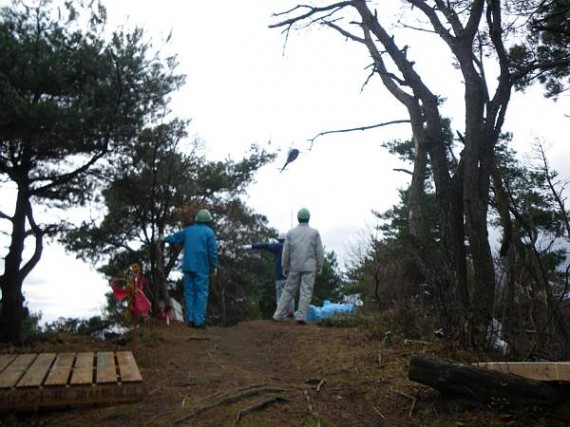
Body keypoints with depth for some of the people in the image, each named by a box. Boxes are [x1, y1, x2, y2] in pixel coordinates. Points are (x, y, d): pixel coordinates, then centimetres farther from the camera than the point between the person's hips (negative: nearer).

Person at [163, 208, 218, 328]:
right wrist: (214, 266, 2)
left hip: (188, 266, 5)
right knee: (201, 293, -3)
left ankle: (190, 319, 9)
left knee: (189, 292, 9)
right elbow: (213, 251, -8)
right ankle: (199, 320, -7)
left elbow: (174, 237, 24)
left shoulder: (188, 230, 11)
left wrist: (164, 239, 43)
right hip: (201, 268, -5)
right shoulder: (209, 232, -4)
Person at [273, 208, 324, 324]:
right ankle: (300, 317, -6)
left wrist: (285, 268, 11)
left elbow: (285, 252, 3)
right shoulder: (314, 232, 0)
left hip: (295, 267, 2)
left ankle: (278, 315, 9)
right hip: (309, 267, -2)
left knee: (289, 291, 9)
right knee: (306, 293, -1)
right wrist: (319, 267, 6)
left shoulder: (291, 233, 3)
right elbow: (319, 252, -2)